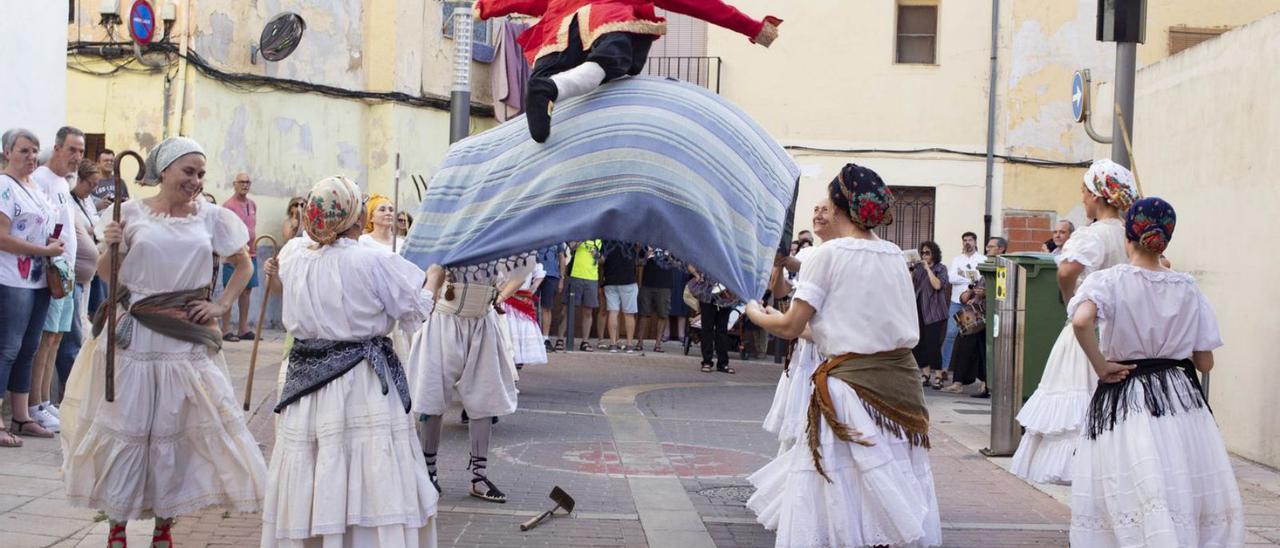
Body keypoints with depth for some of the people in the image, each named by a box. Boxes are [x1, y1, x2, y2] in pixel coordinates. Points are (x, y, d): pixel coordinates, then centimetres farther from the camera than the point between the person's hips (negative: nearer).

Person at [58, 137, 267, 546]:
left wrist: (222, 305, 4)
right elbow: (107, 275, 6)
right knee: (126, 426, 4)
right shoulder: (132, 213, 0)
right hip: (135, 336, -1)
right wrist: (111, 246, -13)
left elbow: (244, 266, 16)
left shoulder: (211, 217, 3)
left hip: (188, 338, 1)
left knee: (176, 428, 5)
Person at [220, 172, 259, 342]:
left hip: (251, 254, 7)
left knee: (247, 290, 10)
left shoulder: (252, 205, 13)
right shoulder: (229, 205, -10)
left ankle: (243, 329, 17)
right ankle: (226, 330, 1)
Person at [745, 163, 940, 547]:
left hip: (852, 383, -6)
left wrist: (756, 314, 14)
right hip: (901, 381, 6)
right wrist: (815, 329, 31)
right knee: (891, 501, 9)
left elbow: (790, 327, -6)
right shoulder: (894, 255, 10)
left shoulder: (829, 254, -7)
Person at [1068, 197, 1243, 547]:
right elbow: (1205, 362, 5)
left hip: (1124, 398, -2)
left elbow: (1081, 321, -27)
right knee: (1195, 500, 8)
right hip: (1182, 396, 2)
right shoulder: (1187, 288, 3)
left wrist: (1100, 365, -13)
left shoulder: (1109, 281, -5)